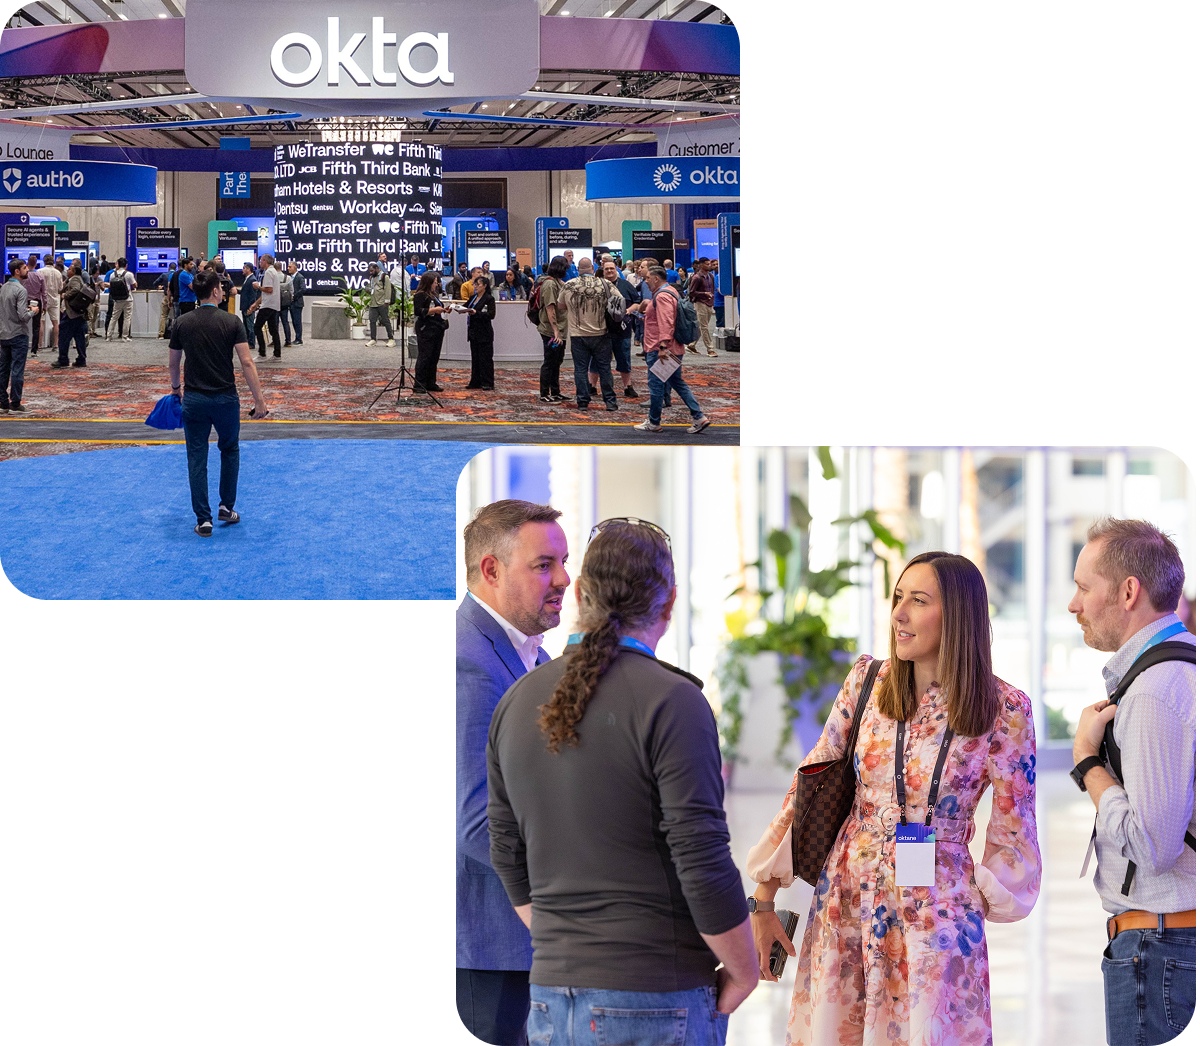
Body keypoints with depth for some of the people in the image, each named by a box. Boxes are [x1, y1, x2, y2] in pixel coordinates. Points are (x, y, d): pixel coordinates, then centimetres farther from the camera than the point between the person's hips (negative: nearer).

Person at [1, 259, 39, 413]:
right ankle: (15, 404, -1)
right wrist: (33, 311, -2)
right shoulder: (20, 290, -16)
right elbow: (23, 316, -22)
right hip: (18, 335, -8)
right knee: (17, 370, -3)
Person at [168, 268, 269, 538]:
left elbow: (174, 362, 11)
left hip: (194, 399, 1)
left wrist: (175, 388, 31)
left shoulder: (182, 323, 0)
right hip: (225, 398, -1)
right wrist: (259, 401, -8)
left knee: (197, 459, 5)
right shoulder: (231, 322, -7)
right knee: (229, 451, 22)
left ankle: (203, 519, 2)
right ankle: (226, 507, 23)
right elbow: (246, 363, -12)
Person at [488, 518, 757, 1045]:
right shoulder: (671, 702, -12)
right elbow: (703, 864, -15)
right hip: (656, 1002, -6)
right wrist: (743, 973, -2)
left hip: (550, 1001, 6)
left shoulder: (516, 702, 7)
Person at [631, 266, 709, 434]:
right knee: (678, 383, 13)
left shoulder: (662, 296, -17)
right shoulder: (670, 292, 17)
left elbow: (666, 322, -27)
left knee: (656, 384, -1)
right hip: (674, 349, 11)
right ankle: (699, 418, 7)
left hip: (659, 350, -11)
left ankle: (654, 423, 7)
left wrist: (663, 345, -32)